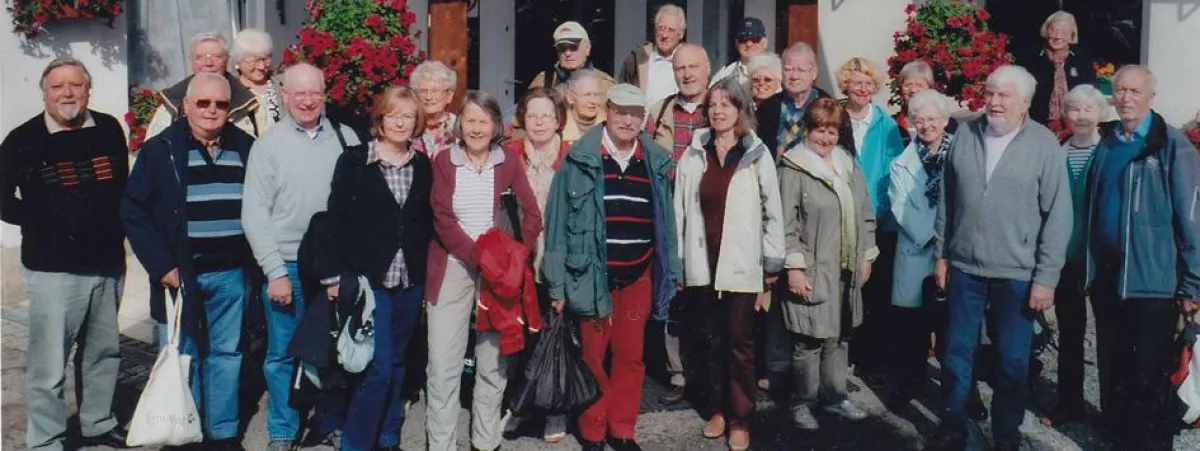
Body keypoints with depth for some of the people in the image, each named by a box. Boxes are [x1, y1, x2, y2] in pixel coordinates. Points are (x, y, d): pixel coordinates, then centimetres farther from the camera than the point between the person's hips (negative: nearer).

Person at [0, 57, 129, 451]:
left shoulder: (109, 130, 4)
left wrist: (116, 226, 6)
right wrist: (38, 222, -4)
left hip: (108, 263, 4)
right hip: (52, 268, -4)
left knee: (104, 350, 16)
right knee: (49, 364, -3)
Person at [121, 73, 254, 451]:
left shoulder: (245, 148, 6)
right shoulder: (161, 149, -2)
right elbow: (134, 212, -4)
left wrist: (254, 261, 0)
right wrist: (161, 266, -10)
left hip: (231, 274, 3)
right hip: (180, 274, -3)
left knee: (226, 354, 10)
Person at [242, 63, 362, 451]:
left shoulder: (346, 139, 3)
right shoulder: (269, 144, 0)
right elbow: (254, 213, -2)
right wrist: (275, 271, -7)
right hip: (287, 265, -1)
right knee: (282, 354, 8)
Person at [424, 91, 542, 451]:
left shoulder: (509, 162, 3)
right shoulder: (443, 162, 0)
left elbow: (533, 216, -2)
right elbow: (443, 220, -7)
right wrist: (478, 256, -18)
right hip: (452, 269, -1)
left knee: (494, 360, 8)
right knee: (444, 363, -2)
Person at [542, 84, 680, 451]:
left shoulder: (655, 163, 3)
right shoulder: (580, 161, -7)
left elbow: (665, 223, 8)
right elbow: (557, 221, -7)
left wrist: (668, 275, 7)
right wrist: (557, 284, -9)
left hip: (638, 277, 3)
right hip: (592, 276, -3)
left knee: (630, 357, 12)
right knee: (592, 357, 8)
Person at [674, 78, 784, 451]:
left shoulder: (757, 155, -3)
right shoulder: (694, 154, 4)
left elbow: (772, 212, -1)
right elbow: (680, 210, 6)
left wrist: (773, 264, -1)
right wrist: (677, 260, 5)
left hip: (742, 262, -3)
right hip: (704, 261, 3)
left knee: (740, 341, 3)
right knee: (714, 339, 13)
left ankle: (740, 418, 13)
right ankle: (718, 408, 27)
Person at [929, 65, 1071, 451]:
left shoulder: (1045, 145, -7)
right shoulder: (965, 135, 2)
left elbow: (1057, 215, -7)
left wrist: (1046, 277, -9)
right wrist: (941, 254, 9)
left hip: (1018, 274, -2)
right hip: (964, 267, 3)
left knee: (1012, 361, 9)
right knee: (957, 354, 11)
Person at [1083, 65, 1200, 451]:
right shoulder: (1104, 143, 9)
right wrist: (1087, 267, 8)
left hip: (1151, 281, -5)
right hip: (1105, 277, 5)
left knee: (1148, 376, 3)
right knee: (1114, 368, 16)